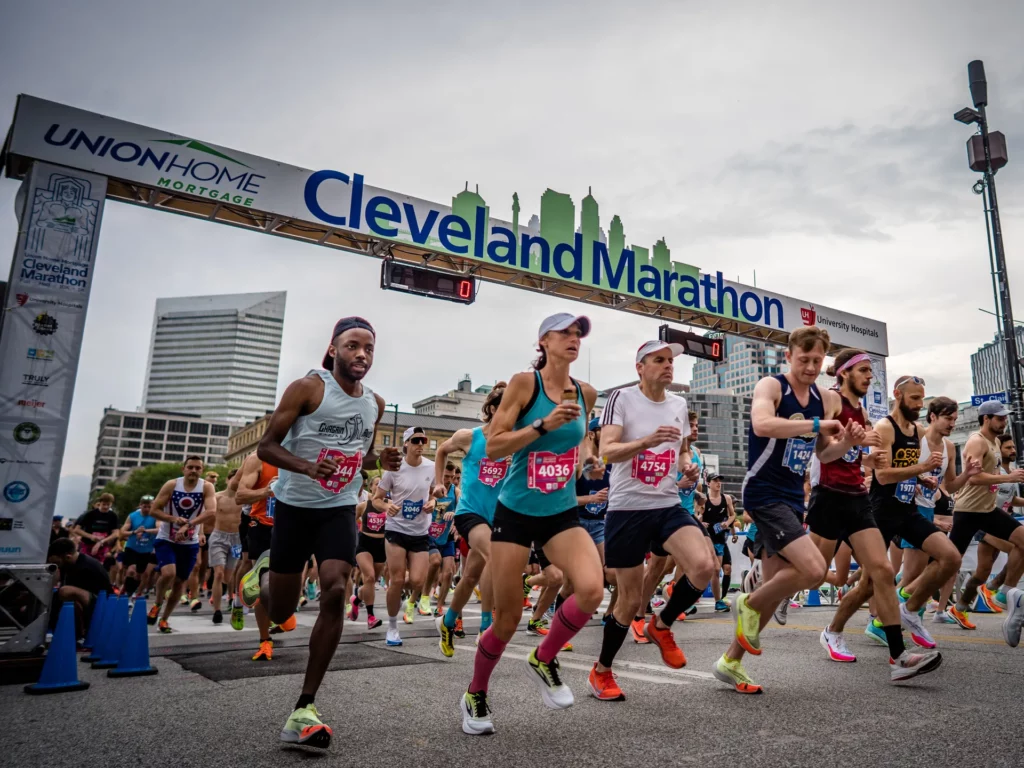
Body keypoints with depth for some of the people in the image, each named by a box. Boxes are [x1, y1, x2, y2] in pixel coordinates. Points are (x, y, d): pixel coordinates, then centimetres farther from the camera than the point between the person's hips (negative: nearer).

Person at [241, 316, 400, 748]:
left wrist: (381, 462, -4)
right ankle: (263, 573, 45)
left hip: (340, 509, 3)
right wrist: (308, 467, -30)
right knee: (279, 613, 6)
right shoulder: (307, 388, -12)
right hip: (295, 506, -3)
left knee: (335, 592, -17)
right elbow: (266, 447, -11)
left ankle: (304, 709, -7)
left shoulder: (375, 403, 4)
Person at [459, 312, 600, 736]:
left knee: (592, 591, -21)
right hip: (516, 512, -4)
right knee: (507, 619, 3)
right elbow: (492, 447, -15)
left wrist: (582, 455, 5)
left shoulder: (586, 393, 4)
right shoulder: (524, 383, -11)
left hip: (563, 514, 4)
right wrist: (544, 424, -23)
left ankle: (544, 660, 10)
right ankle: (475, 696, 31)